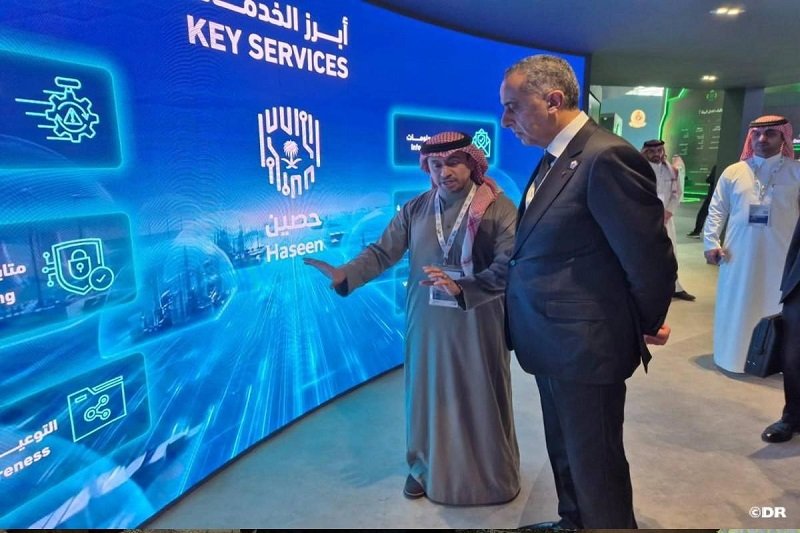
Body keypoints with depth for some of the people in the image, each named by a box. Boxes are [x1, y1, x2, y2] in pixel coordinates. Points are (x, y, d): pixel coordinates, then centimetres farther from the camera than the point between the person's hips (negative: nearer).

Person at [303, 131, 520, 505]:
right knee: (429, 393, 13)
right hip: (427, 320, 3)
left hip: (477, 322, -2)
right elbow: (383, 252, -4)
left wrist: (460, 288, -30)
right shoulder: (415, 209, 3)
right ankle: (427, 467, 35)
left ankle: (493, 474, 34)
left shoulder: (499, 208, -8)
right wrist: (345, 275, -19)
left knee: (481, 399, 11)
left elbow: (508, 266, -17)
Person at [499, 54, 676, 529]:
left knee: (595, 464, 12)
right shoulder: (556, 157, 8)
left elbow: (650, 260, -18)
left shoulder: (606, 157, -22)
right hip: (556, 344, 9)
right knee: (565, 454, 26)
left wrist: (647, 325, -4)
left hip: (586, 347, -9)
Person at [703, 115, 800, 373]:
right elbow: (717, 210, 5)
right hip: (738, 255, 1)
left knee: (773, 307, 9)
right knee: (736, 306, 10)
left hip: (779, 256, -1)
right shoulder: (733, 172, 5)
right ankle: (733, 354, 25)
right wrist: (711, 242, -5)